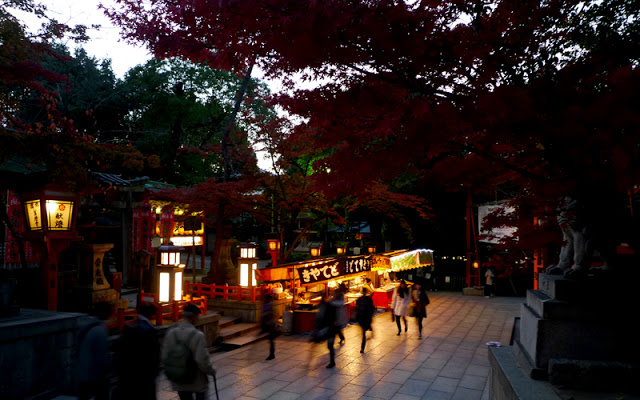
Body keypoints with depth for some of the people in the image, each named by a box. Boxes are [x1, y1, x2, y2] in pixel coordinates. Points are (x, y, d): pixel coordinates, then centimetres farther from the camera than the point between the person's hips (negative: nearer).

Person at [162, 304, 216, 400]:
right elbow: (202, 360, -24)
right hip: (197, 381, -4)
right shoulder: (198, 335, -22)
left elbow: (164, 356, -4)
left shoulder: (171, 333, -8)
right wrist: (211, 371, -6)